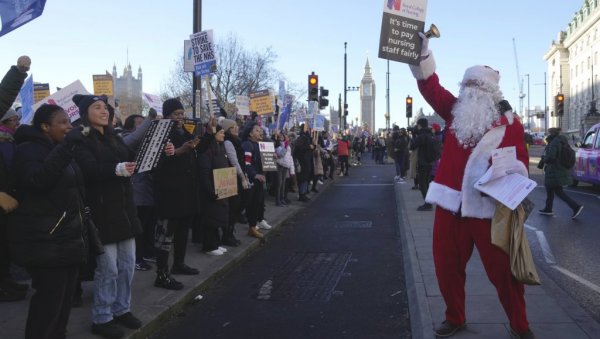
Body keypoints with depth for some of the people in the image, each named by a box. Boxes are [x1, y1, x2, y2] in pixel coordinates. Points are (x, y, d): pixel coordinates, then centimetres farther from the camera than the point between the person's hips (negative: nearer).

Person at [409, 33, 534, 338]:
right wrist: (422, 52, -8)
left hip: (489, 208, -3)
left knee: (503, 270, 4)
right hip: (451, 204, 4)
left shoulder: (510, 123, 0)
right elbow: (430, 86, 3)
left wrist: (509, 168, -26)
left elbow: (520, 162, -4)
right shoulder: (456, 112, 9)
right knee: (447, 267, 11)